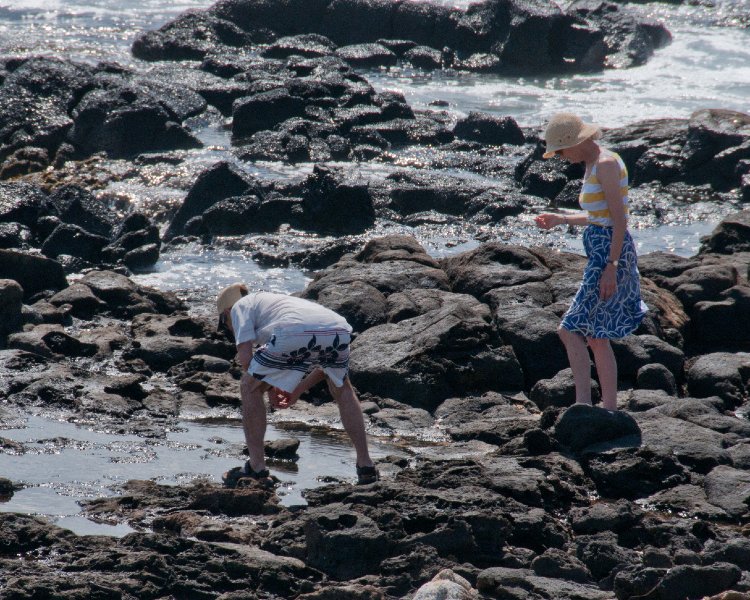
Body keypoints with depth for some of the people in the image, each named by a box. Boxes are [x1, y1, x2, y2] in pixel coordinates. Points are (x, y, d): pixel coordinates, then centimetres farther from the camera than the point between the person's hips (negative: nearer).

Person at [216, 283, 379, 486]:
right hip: (338, 330, 6)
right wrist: (297, 392, 46)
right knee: (342, 391, 33)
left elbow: (245, 358, 11)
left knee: (250, 388, 18)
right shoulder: (281, 300, 45)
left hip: (292, 336, -6)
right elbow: (326, 363, 43)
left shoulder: (241, 306, 28)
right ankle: (365, 465, 29)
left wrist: (269, 388, 26)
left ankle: (257, 466, 18)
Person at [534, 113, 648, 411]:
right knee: (596, 337, 12)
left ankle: (583, 404, -15)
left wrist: (611, 267, -23)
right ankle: (610, 411, 15)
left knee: (570, 329, -13)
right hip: (600, 252, 10)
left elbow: (619, 218, -19)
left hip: (611, 251, -10)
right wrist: (561, 219, 26)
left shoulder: (606, 164, -15)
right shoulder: (593, 165, 14)